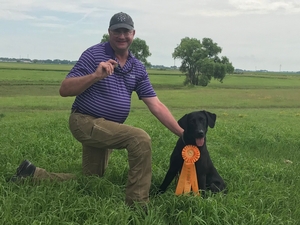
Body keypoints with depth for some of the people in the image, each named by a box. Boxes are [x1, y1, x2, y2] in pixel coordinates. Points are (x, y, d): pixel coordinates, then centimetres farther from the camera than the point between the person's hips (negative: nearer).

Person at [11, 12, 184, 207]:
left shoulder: (138, 68, 5)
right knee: (140, 139, -26)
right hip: (86, 122, -7)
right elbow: (64, 89, -16)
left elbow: (156, 106, 2)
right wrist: (95, 76, -30)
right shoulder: (94, 54, -11)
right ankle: (137, 204, -14)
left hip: (105, 128, 8)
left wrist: (182, 133, -4)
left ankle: (32, 173, 29)